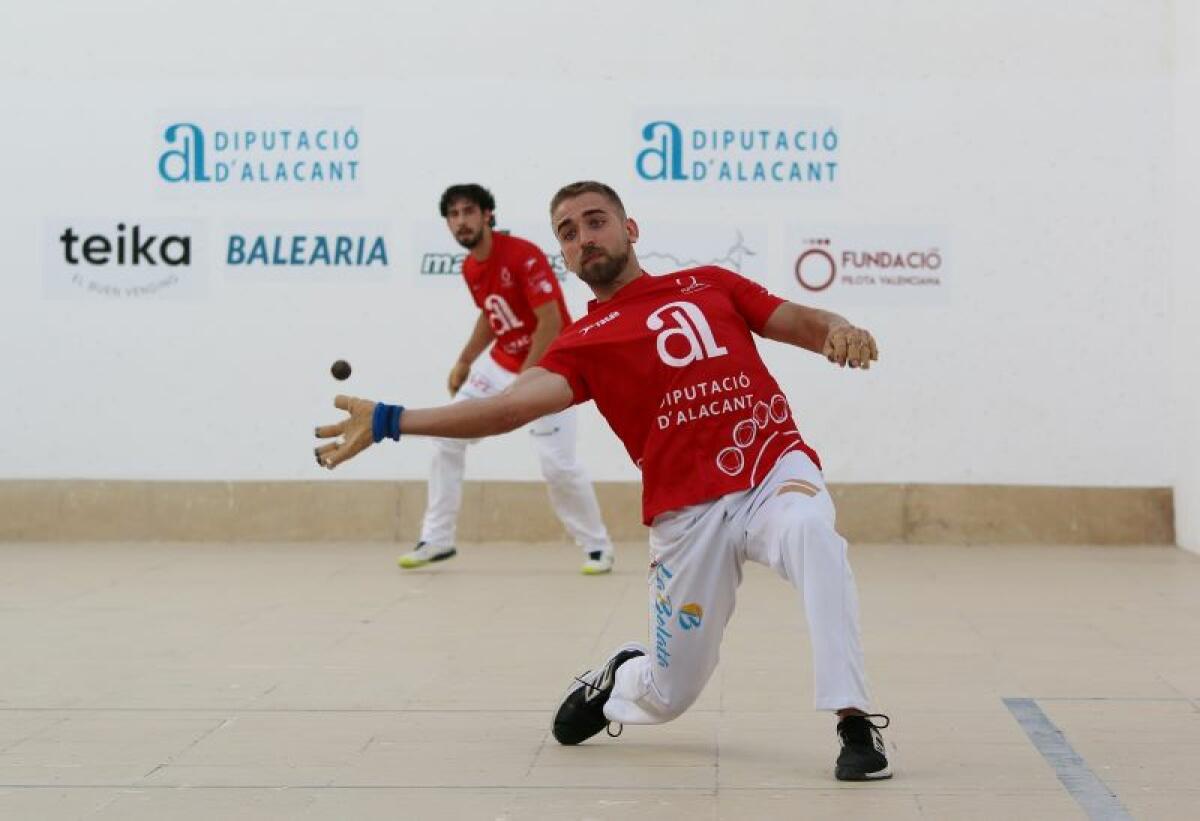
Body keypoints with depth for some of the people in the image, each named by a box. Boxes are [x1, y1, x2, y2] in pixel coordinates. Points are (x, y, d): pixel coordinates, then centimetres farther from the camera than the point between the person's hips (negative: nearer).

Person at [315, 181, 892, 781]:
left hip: (776, 468, 0)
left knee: (810, 528, -36)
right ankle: (614, 682, 44)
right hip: (687, 512, 0)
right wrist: (389, 421, -19)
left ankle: (855, 722, -29)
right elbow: (515, 403, -8)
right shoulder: (583, 343, 9)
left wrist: (838, 331, -11)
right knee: (667, 697, 6)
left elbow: (802, 323, 14)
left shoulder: (708, 283, 16)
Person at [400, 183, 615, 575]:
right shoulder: (470, 268, 1)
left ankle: (597, 546, 6)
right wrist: (464, 361, 9)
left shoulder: (523, 256, -22)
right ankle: (437, 540, 14)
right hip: (501, 363, 8)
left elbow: (551, 322, -25)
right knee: (447, 438, 4)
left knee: (557, 463, -15)